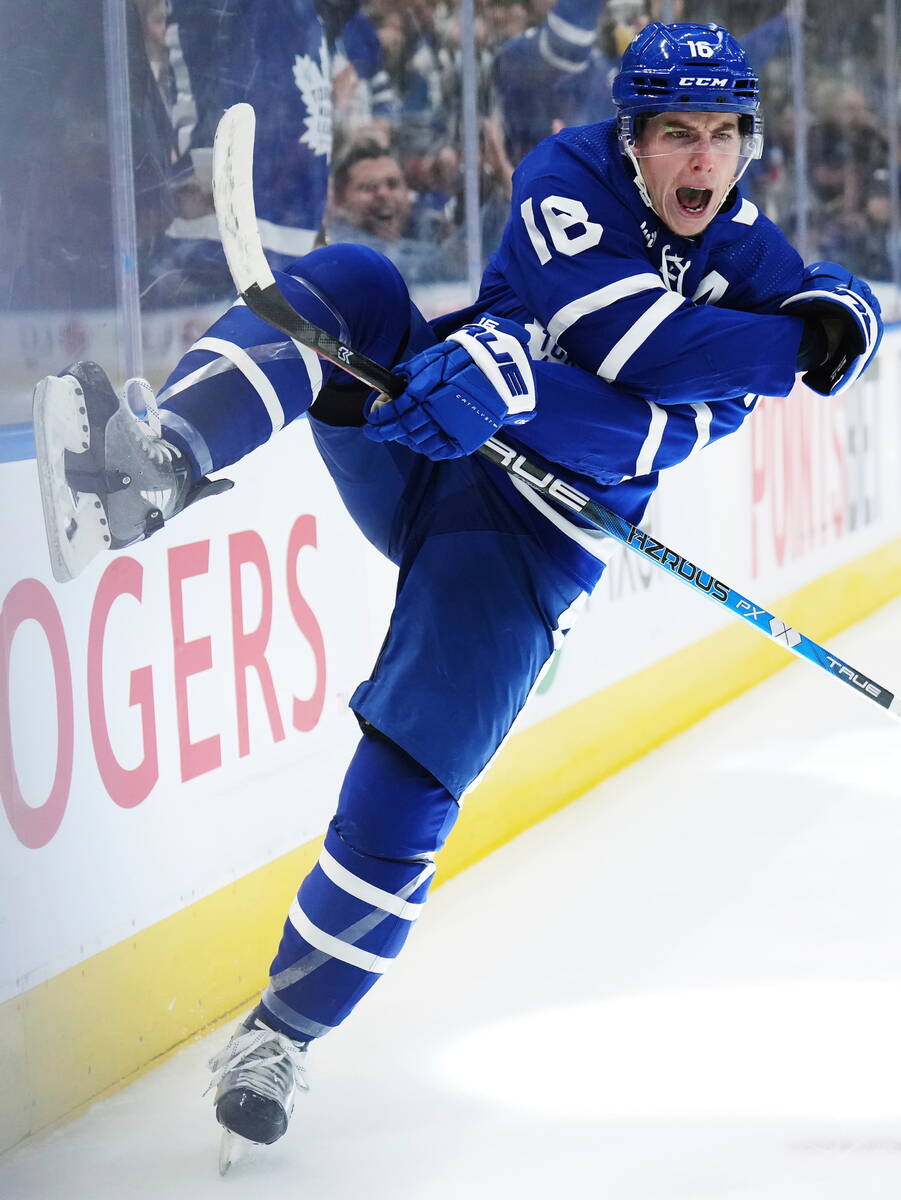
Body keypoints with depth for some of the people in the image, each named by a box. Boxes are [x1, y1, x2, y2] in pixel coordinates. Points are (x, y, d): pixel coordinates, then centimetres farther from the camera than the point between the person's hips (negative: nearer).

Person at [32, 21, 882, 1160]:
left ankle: (284, 1030, 4)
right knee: (348, 283, -25)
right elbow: (641, 342, -19)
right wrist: (802, 336, -30)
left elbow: (660, 423, -22)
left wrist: (508, 380, -34)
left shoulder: (761, 274, -4)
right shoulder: (572, 174, -3)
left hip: (528, 543, -1)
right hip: (415, 449, 1)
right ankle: (161, 466, -46)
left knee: (407, 786, -14)